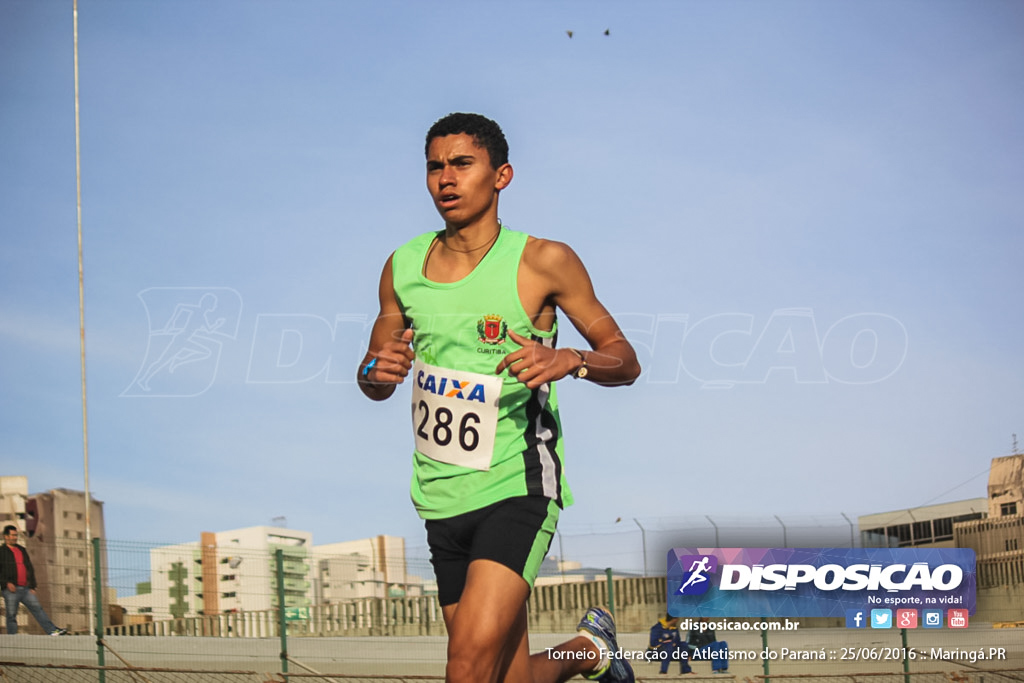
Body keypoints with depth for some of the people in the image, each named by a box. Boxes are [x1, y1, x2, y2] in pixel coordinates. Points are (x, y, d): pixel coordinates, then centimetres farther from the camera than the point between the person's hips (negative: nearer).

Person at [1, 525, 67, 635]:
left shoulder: (22, 550, 19)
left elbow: (30, 569, 21)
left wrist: (32, 587, 14)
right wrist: (6, 583, -17)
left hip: (25, 589, 5)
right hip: (11, 590, -5)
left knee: (37, 608, -3)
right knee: (12, 615, -1)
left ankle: (53, 631, -8)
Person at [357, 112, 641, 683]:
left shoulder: (544, 262, -5)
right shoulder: (404, 267, 7)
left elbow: (625, 362, 1)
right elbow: (373, 383, 18)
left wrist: (569, 361, -21)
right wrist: (377, 371, -7)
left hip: (518, 489, -5)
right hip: (442, 501, 5)